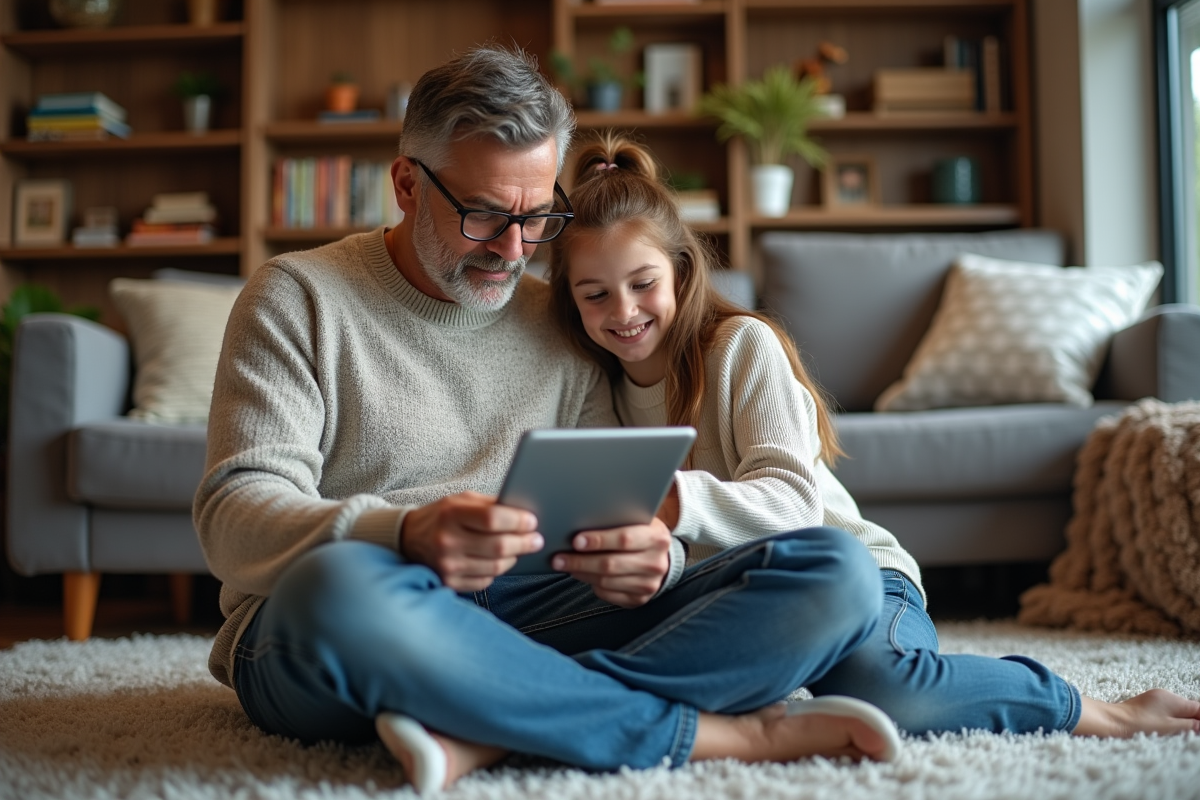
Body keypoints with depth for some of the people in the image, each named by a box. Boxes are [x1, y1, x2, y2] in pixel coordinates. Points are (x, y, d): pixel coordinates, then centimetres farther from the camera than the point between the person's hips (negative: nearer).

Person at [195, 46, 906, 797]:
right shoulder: (300, 296, 3)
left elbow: (613, 511, 12)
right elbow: (235, 513, -9)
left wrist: (649, 557, -15)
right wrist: (404, 536, -30)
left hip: (530, 625, 4)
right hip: (319, 644, -3)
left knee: (838, 570, -13)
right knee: (338, 585, -42)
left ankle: (489, 735, -31)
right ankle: (708, 732, -24)